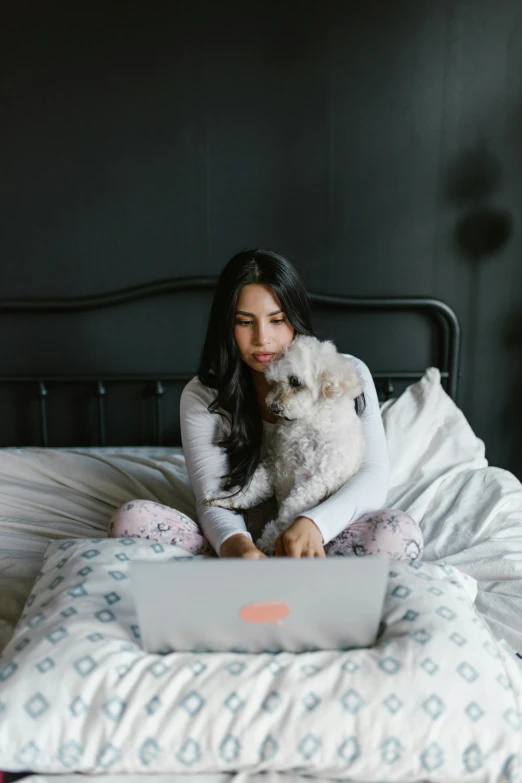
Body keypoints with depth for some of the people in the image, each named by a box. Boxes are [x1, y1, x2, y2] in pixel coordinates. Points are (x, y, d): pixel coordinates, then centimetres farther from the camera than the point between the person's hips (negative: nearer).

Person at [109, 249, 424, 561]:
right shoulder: (202, 397, -1)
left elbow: (374, 474, -12)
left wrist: (314, 523, -33)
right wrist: (234, 542, -36)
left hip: (321, 542, 0)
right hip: (243, 542, 1)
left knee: (400, 533, -31)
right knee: (131, 518, -23)